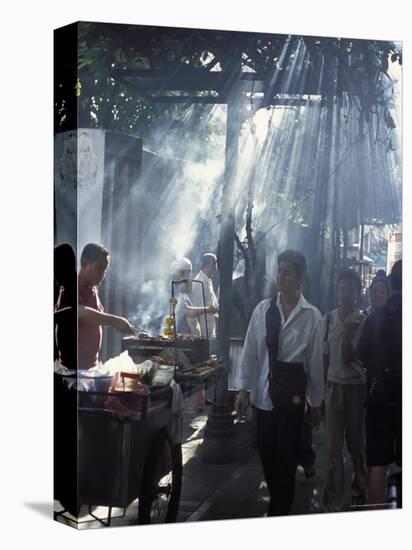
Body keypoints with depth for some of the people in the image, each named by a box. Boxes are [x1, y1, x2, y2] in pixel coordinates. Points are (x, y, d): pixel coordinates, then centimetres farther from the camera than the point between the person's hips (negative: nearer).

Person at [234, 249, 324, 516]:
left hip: (293, 393, -2)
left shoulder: (312, 316, -4)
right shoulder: (263, 309, 1)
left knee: (286, 455, 3)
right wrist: (243, 388, 0)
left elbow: (315, 360, 0)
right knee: (266, 452, 11)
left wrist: (316, 402, 4)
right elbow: (250, 350, 3)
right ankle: (281, 502, 33)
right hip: (265, 391, 2)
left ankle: (279, 511, 17)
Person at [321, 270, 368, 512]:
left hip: (357, 388, -2)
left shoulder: (363, 321, -10)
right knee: (333, 448, 1)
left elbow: (346, 356, -13)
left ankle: (361, 491, 34)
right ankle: (333, 503, 9)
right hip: (334, 386, 2)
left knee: (356, 443, 11)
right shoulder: (329, 318, 2)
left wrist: (348, 328, -21)